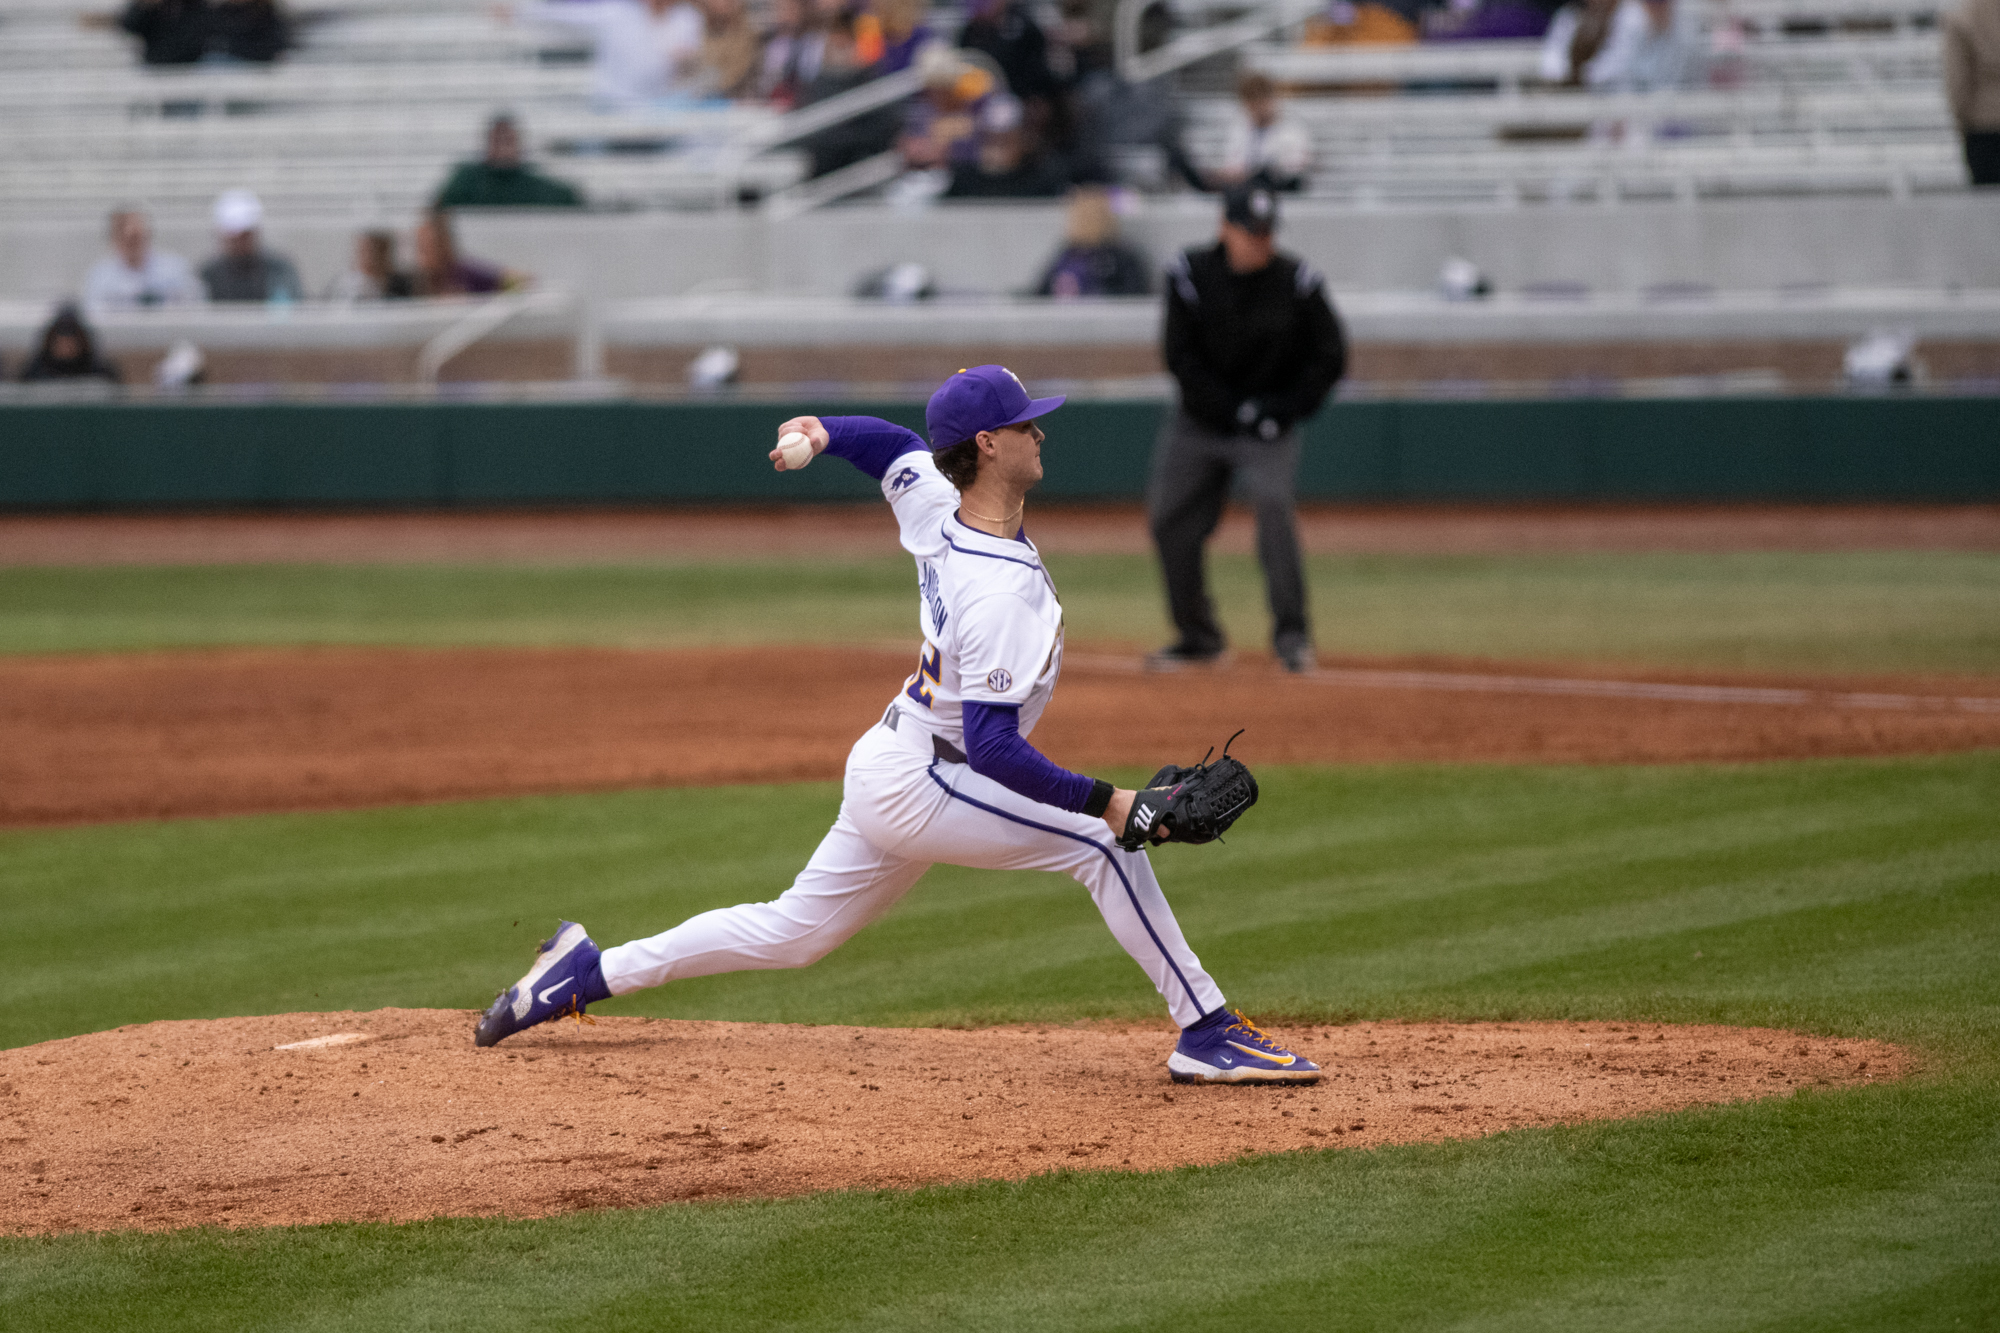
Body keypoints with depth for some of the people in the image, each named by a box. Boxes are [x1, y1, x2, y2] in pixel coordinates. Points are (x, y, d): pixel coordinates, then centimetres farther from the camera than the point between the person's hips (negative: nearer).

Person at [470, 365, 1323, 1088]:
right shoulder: (998, 593, -28)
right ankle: (1206, 1033, -10)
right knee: (1103, 846, -11)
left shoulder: (933, 505, -1)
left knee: (794, 932, 19)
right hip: (923, 787, -9)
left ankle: (590, 972, 24)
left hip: (886, 767, 9)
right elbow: (993, 746, -31)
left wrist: (824, 434, 10)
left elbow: (893, 445, 24)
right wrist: (1107, 801, -31)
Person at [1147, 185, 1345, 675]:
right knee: (1170, 522, 1)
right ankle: (1199, 637, 18)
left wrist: (1283, 411, -15)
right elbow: (1181, 357, -9)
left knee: (1273, 505, -24)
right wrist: (1236, 411, -17)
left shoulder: (1297, 281, -11)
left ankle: (1291, 634, -19)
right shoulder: (1190, 275, -10)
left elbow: (1330, 359, -5)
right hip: (1198, 421, 2)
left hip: (1270, 425, -2)